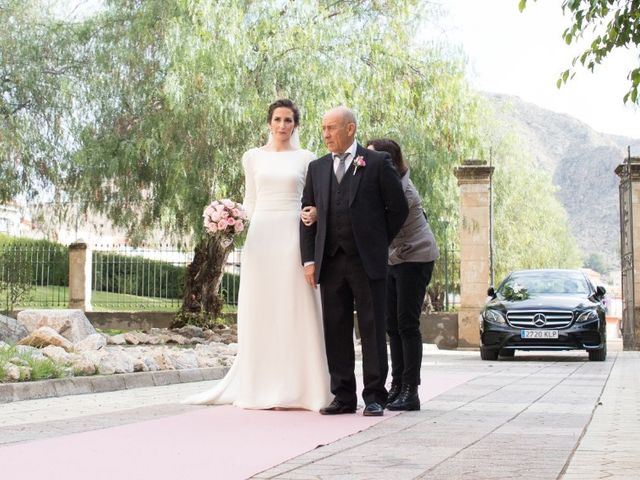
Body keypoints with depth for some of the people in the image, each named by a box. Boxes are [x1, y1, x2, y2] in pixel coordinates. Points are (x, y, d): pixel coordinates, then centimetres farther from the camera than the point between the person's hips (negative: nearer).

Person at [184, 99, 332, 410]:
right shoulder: (253, 157, 12)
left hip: (292, 236, -1)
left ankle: (294, 388, 1)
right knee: (260, 311, 1)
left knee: (294, 311, -3)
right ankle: (261, 387, 6)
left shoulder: (305, 158, 8)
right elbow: (250, 201, 14)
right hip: (261, 235, 2)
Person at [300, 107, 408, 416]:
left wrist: (378, 243, 5)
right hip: (330, 262, 4)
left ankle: (374, 396, 6)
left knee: (372, 330, 0)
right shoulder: (317, 168, 13)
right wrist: (309, 259, 3)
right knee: (335, 330, 5)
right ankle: (343, 396, 12)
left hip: (367, 261, -4)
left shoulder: (378, 163, 1)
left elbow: (398, 208, 3)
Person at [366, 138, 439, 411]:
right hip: (393, 258, 8)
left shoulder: (402, 189, -18)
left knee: (407, 324, -9)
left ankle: (410, 391, -6)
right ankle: (397, 386, 11)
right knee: (392, 324, 6)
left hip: (415, 258, -8)